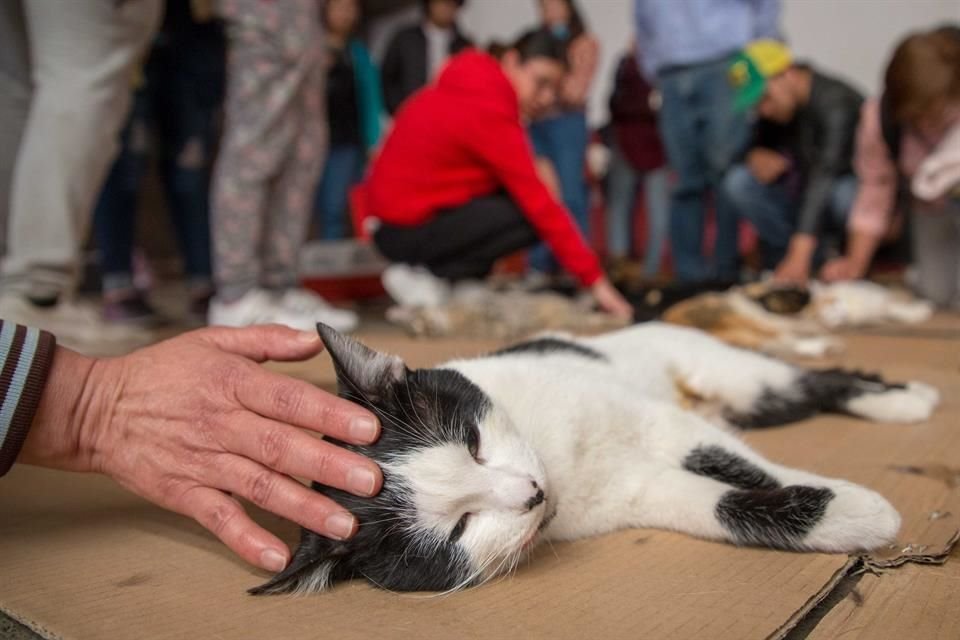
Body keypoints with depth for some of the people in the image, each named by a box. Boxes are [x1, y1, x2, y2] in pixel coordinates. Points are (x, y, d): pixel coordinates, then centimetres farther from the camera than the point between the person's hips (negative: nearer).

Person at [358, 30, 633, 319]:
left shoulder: (474, 87, 7)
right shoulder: (491, 111, -21)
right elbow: (540, 205, -22)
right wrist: (595, 280, -19)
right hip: (408, 232, -9)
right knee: (533, 217, -16)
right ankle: (424, 277, -9)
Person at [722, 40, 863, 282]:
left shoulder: (835, 103, -26)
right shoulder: (775, 105, -5)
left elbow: (824, 175, -38)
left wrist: (799, 255, -48)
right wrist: (758, 156, -22)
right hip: (803, 195, 6)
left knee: (844, 194, -41)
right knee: (738, 182, -16)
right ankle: (813, 259, -9)